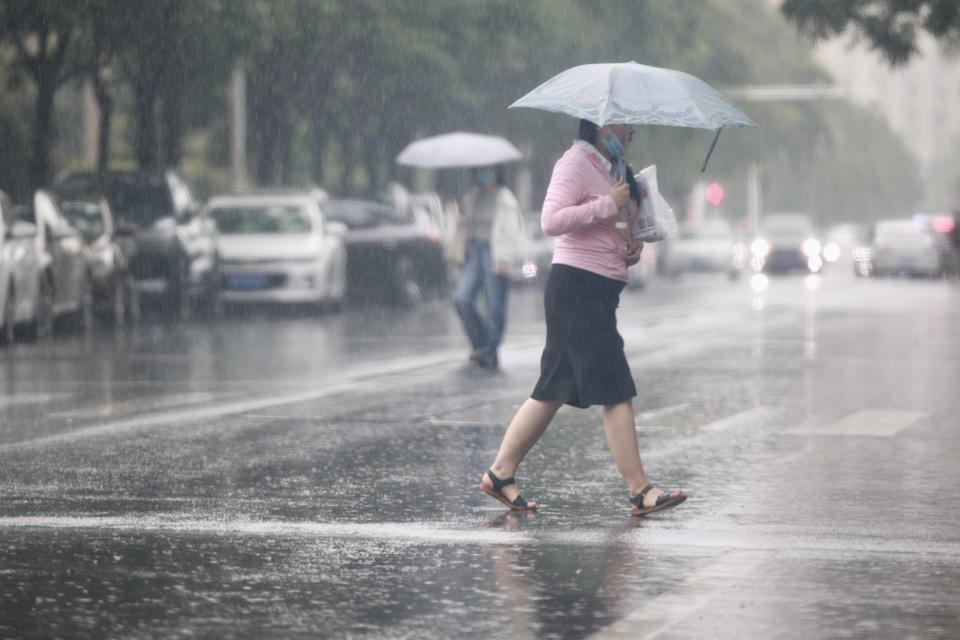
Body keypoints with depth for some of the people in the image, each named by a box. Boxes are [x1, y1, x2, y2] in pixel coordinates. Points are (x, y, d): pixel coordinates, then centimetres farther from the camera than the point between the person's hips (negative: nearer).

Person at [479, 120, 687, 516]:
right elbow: (551, 221, -22)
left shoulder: (612, 167, 19)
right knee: (616, 390, -9)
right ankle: (640, 490, -7)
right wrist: (609, 204, -21)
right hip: (576, 286, -10)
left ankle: (500, 474, 15)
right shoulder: (576, 163, -11)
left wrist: (631, 246, 11)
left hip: (602, 290, 10)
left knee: (556, 390, 11)